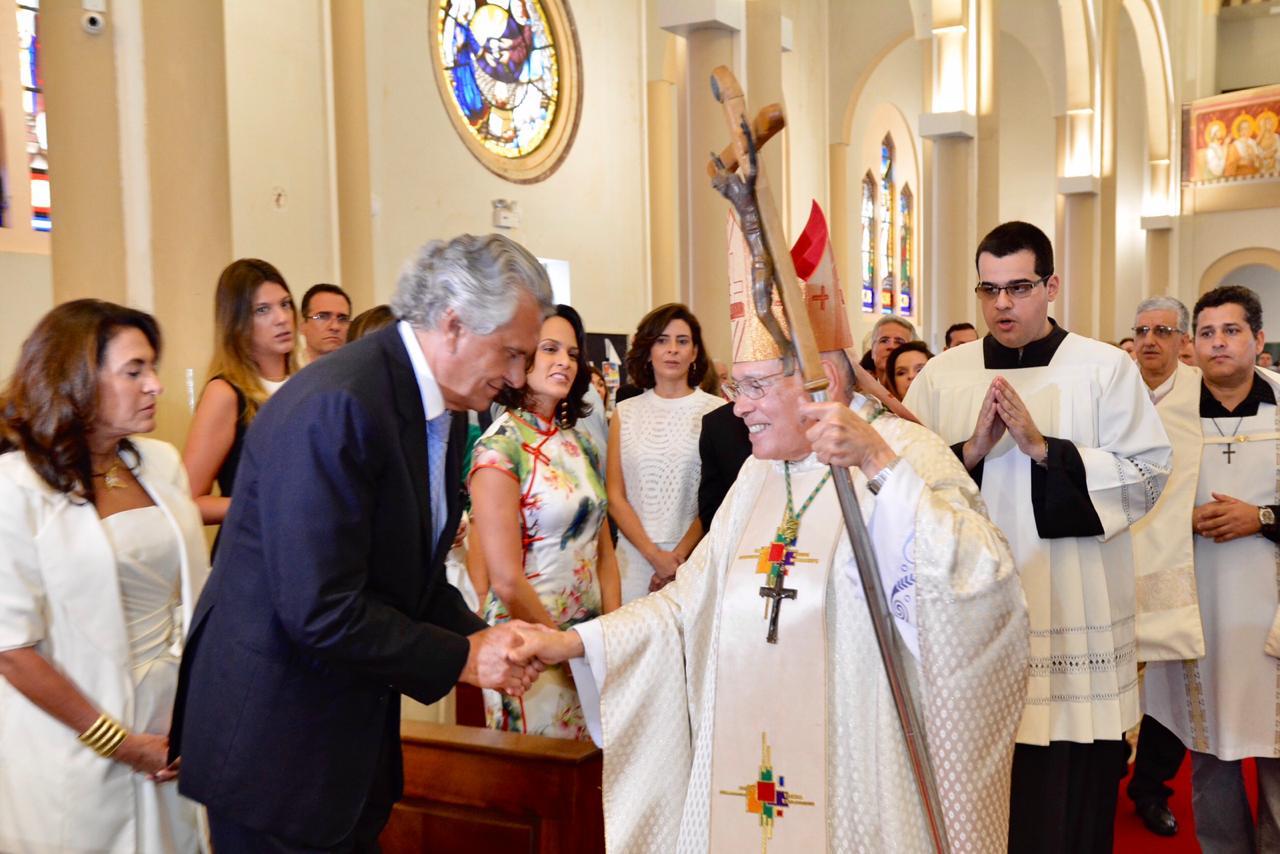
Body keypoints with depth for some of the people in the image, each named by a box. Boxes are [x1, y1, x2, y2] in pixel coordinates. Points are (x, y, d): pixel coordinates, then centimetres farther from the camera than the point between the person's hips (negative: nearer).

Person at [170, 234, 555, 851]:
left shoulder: (442, 408, 4)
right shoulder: (336, 405, -25)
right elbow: (320, 611, -28)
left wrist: (483, 638, -5)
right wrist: (462, 658, -18)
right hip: (276, 740, -8)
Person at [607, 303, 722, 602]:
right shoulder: (624, 413, 6)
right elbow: (615, 496, 3)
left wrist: (681, 554, -9)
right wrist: (654, 555, -8)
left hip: (695, 556, -2)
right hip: (635, 557, 2)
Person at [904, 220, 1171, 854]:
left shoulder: (1106, 368, -1)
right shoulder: (942, 374, 5)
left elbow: (1148, 475, -7)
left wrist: (1044, 447, -16)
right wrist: (971, 452, -14)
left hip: (1074, 618, -1)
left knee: (1072, 795, 6)